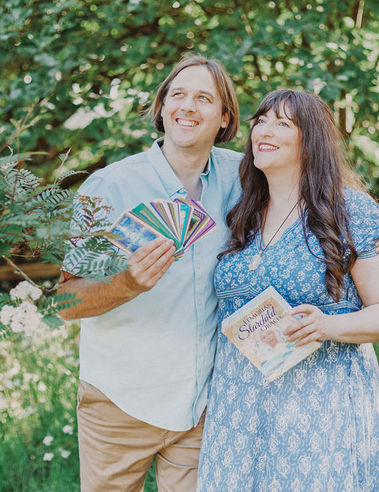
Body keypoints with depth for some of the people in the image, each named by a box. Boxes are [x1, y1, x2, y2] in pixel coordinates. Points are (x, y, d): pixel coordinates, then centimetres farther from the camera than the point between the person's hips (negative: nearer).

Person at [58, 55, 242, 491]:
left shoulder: (239, 176, -1)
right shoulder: (108, 187, -11)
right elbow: (68, 301, -12)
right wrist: (127, 285, -31)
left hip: (205, 403, 2)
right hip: (121, 401, -2)